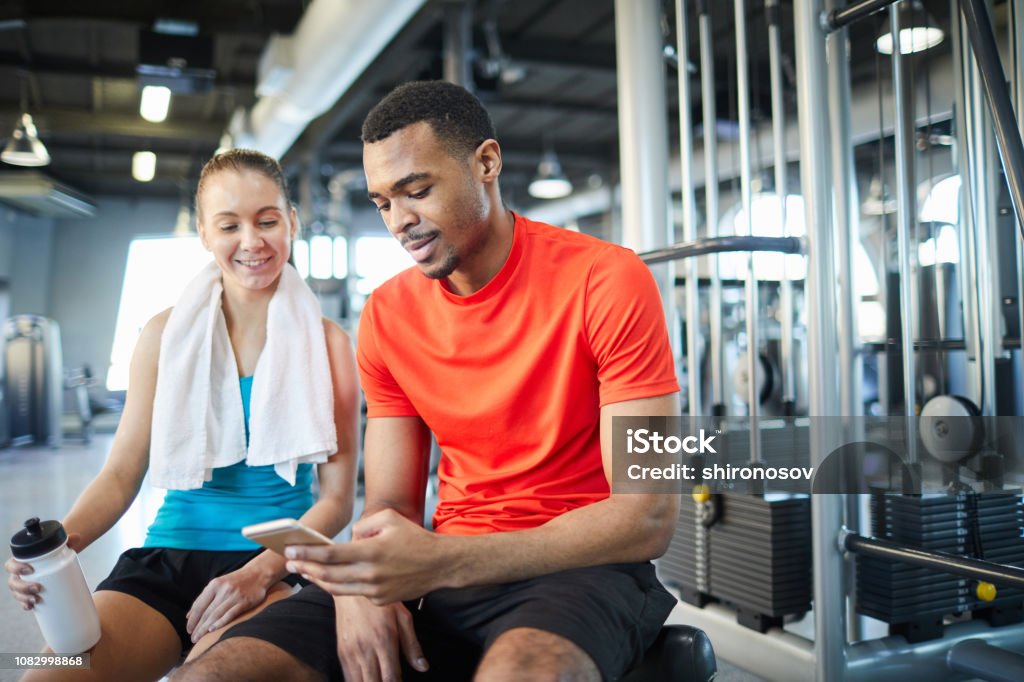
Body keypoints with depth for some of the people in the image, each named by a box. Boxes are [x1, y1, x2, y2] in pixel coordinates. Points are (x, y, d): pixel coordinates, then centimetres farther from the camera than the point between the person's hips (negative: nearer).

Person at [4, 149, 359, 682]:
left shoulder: (326, 343, 0)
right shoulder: (165, 336, 5)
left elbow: (337, 497, -2)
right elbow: (120, 476, 6)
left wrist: (262, 570, -18)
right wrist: (59, 543, -15)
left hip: (276, 567, -2)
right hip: (166, 559, 3)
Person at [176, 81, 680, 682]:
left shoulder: (606, 280, -11)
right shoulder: (387, 314, 5)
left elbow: (650, 518, -16)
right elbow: (391, 507, 8)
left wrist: (443, 562, -25)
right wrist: (363, 582, -17)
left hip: (580, 564, -3)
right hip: (444, 571, 4)